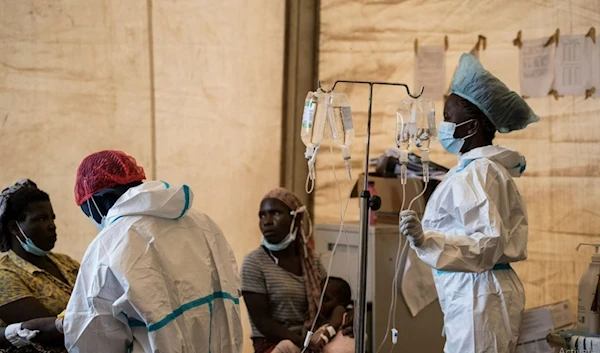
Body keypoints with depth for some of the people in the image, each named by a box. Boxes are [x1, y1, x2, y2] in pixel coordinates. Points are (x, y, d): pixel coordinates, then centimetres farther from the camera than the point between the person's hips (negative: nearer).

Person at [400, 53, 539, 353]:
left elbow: (488, 242, -24)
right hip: (471, 293, 10)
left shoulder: (475, 173, -15)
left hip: (476, 296, -10)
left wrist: (426, 239, -34)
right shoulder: (491, 168, 15)